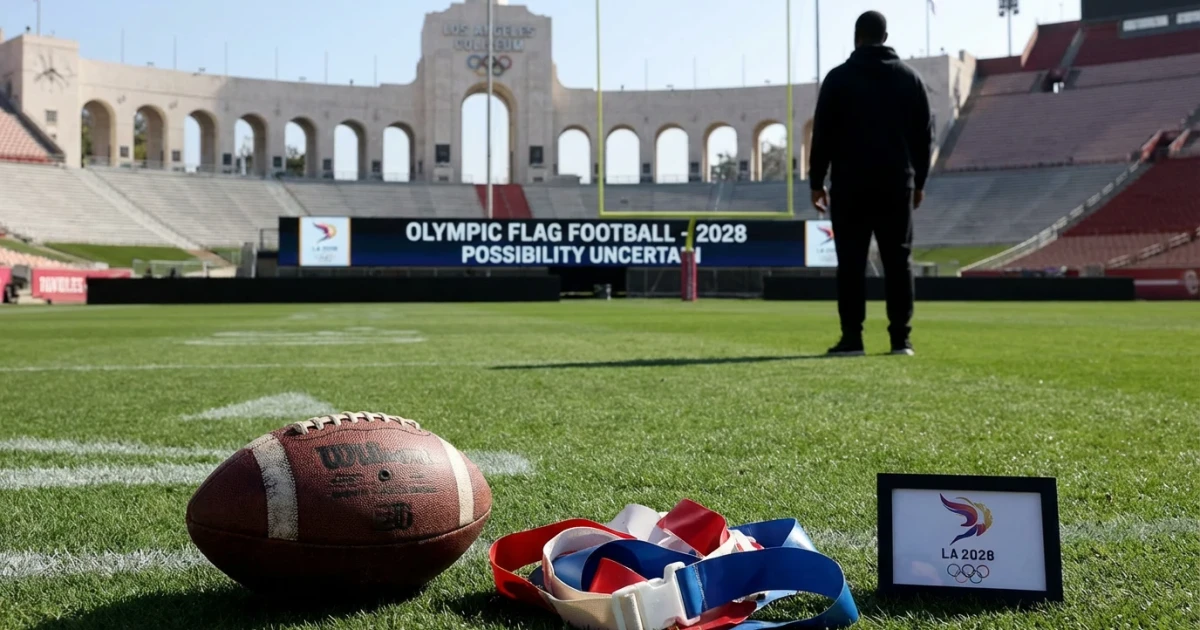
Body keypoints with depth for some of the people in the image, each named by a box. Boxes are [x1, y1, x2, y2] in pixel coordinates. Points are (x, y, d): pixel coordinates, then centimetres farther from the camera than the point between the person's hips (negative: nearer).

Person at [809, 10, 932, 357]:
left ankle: (852, 338, -4)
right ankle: (901, 337, 2)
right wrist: (919, 180, 17)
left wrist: (816, 181, 4)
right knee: (898, 260, 5)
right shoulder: (909, 78, 10)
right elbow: (924, 133, 10)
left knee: (851, 263, -1)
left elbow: (823, 134, -2)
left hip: (850, 184, -2)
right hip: (896, 183, 3)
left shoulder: (839, 78, 0)